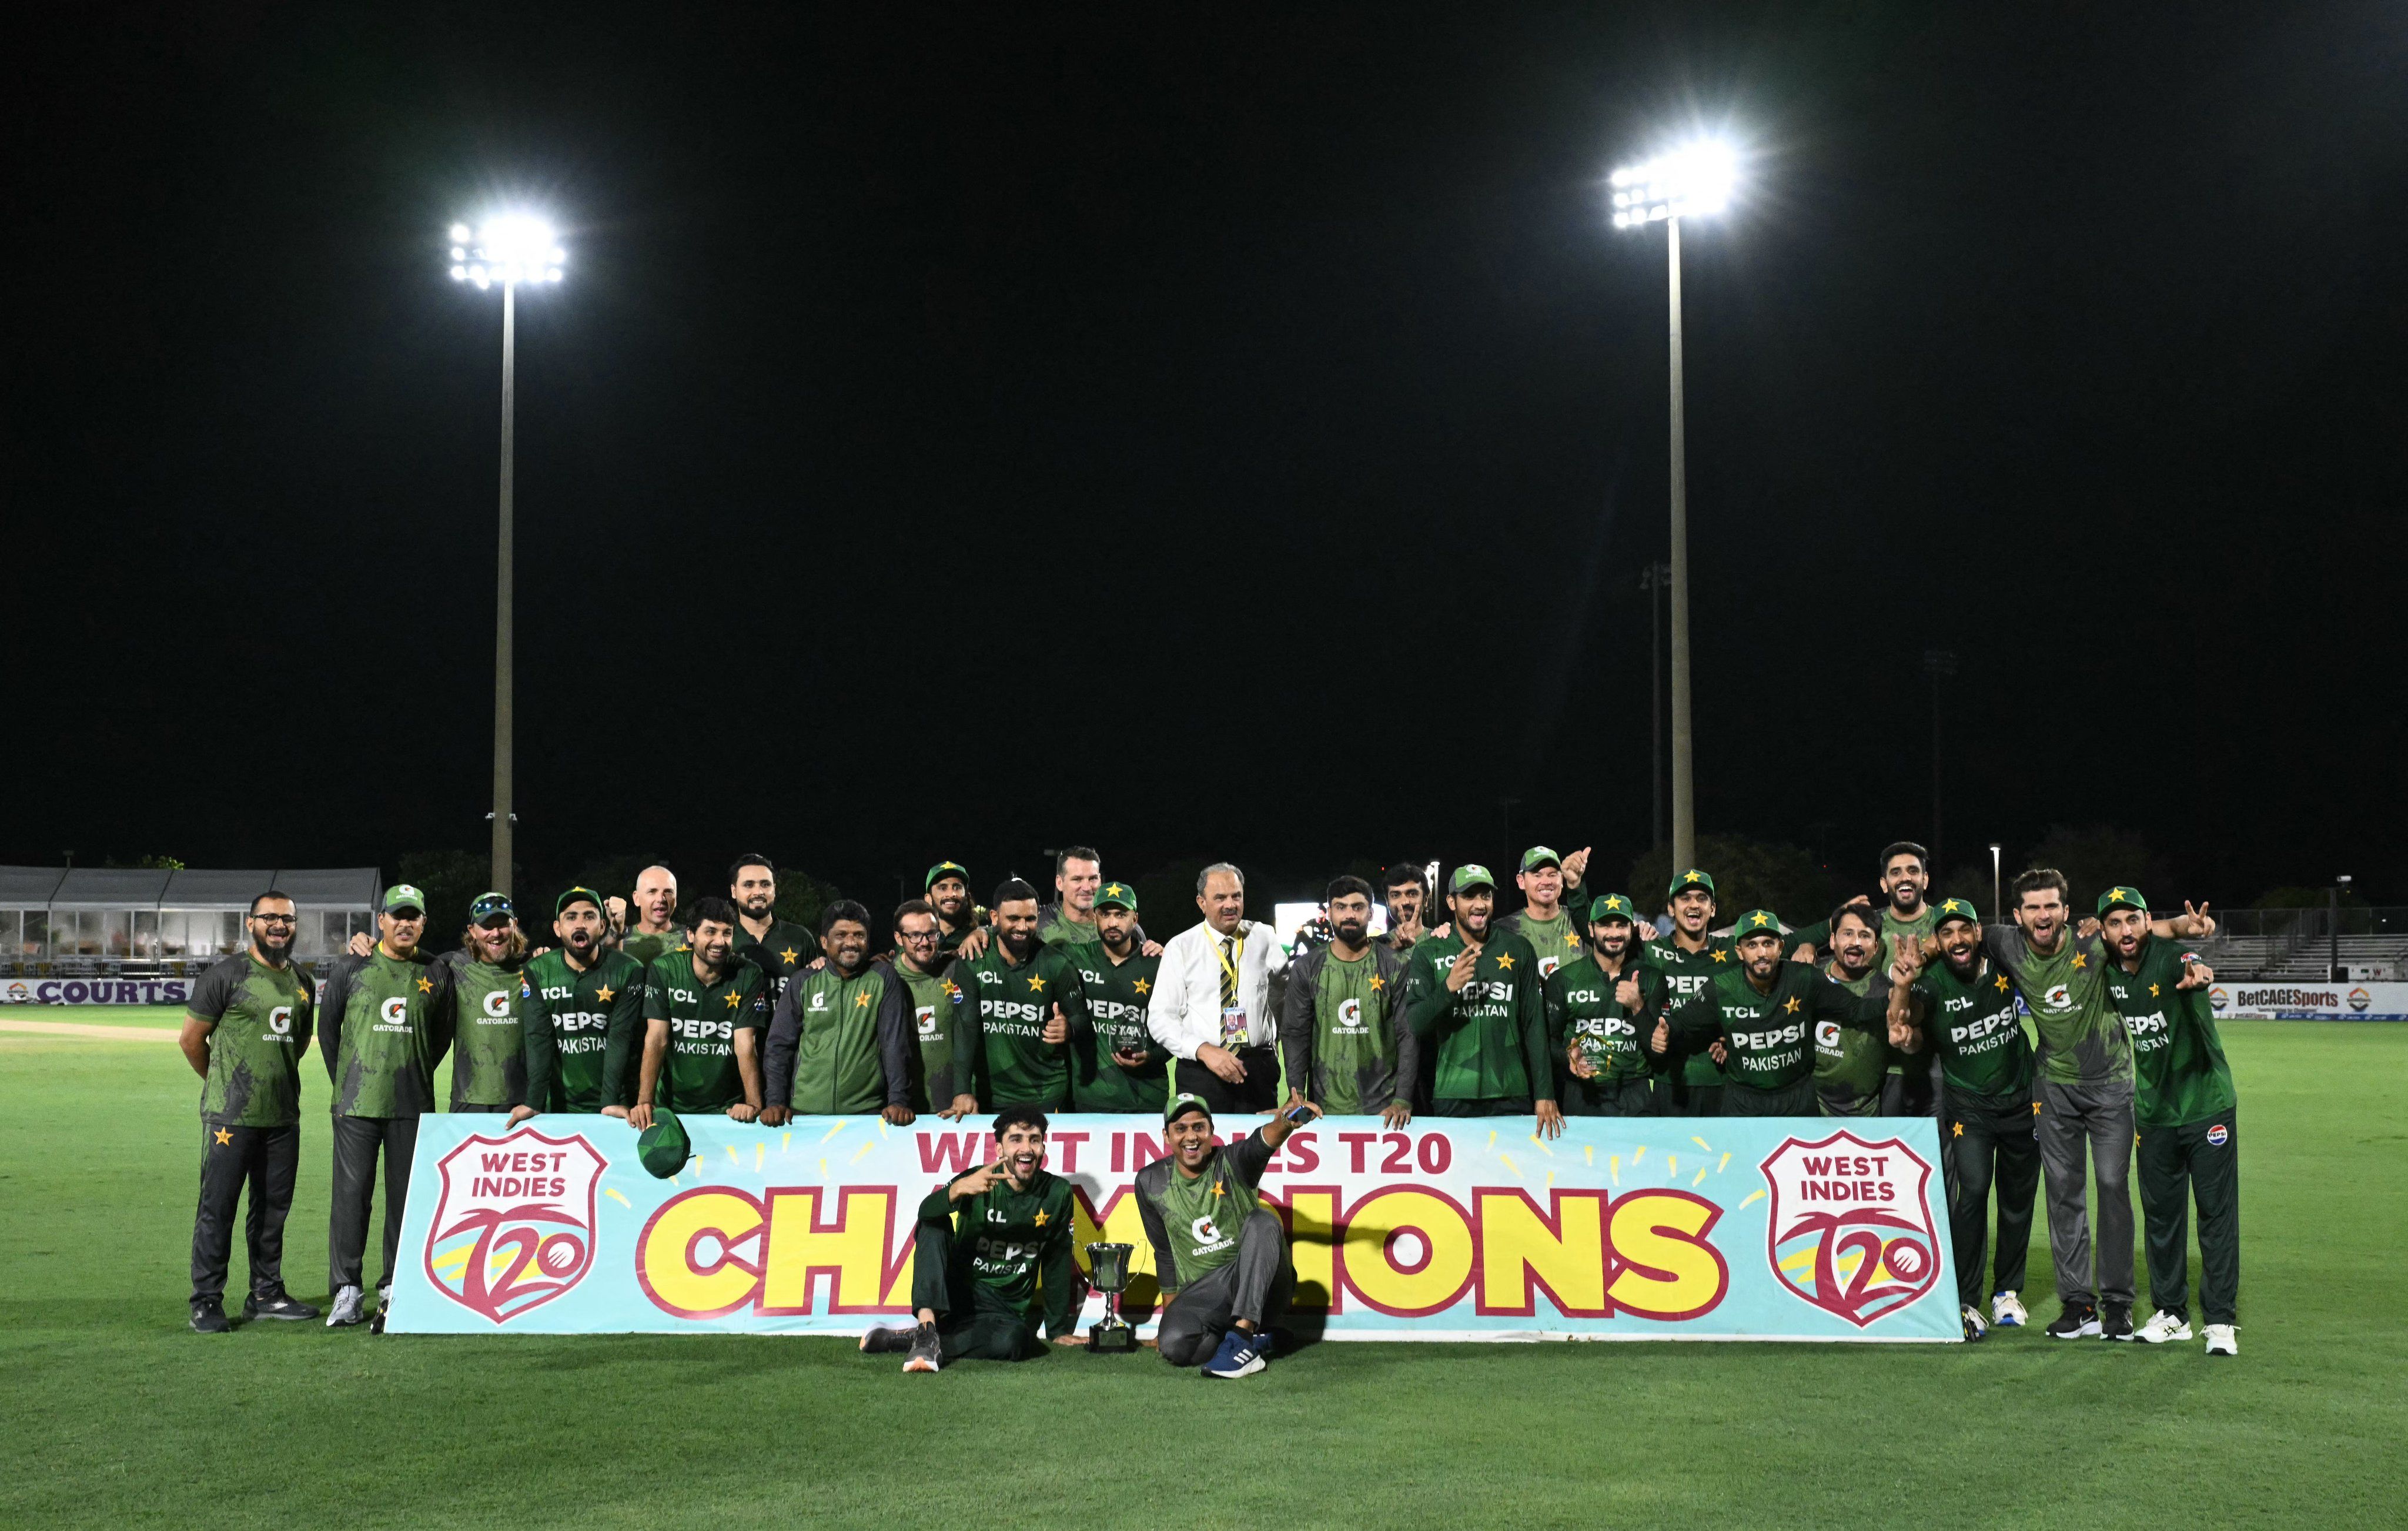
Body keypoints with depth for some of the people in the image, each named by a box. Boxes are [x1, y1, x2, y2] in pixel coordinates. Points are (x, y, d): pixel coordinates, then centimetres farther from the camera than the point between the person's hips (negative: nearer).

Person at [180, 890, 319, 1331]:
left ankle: (266, 1295, 21)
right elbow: (190, 1038, -1)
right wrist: (220, 1081, 9)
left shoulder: (301, 983, 13)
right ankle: (207, 1302, 2)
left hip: (283, 1115, 6)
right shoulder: (227, 975, -6)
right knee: (217, 1207, -4)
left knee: (273, 1207, 11)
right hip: (230, 1114, -6)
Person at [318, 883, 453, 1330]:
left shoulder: (437, 975, 7)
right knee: (351, 1194, -2)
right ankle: (347, 1292, 5)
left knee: (407, 1196, 3)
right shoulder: (350, 967, 4)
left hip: (412, 1107, 1)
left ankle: (394, 1290, 12)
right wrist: (344, 1083, 11)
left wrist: (415, 1077, 12)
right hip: (357, 1104, -1)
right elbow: (328, 1028, 11)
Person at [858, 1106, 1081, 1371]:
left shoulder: (1057, 1193, -1)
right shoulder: (979, 1181, -8)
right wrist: (959, 1189, -47)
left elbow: (1057, 1263, 6)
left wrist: (1059, 1331, 8)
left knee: (1014, 1339, -35)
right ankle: (927, 1328, -37)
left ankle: (907, 1340, -25)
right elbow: (927, 1212, -26)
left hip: (1004, 1312, 0)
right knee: (935, 1226, -23)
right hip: (955, 1294, 0)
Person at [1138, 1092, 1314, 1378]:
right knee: (1173, 1344, -29)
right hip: (1201, 1295, 2)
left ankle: (1242, 1335, -32)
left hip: (1259, 1287, -2)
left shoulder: (1232, 1163, -7)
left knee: (1262, 1221, -31)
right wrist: (1169, 1316, 18)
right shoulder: (1151, 1183, 4)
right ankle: (1253, 1337, -4)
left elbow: (1261, 1143, -32)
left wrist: (1285, 1122, -56)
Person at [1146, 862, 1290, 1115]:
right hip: (1200, 1071, -2)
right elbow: (1160, 1018, -5)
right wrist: (1204, 1050, -18)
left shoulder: (1265, 938, 7)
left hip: (1259, 1068, 2)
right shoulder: (1180, 948, 0)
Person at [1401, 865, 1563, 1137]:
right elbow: (1414, 1024, -4)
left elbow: (1535, 1024, 6)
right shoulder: (1428, 953, 4)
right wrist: (1448, 987, -21)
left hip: (1512, 1095, 1)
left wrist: (1545, 1094, 0)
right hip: (1452, 1098, -1)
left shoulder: (1518, 950, 7)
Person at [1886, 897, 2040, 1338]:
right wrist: (1902, 987, -54)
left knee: (2018, 1199, 12)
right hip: (1968, 1106, -3)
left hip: (2020, 1100, 3)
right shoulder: (1933, 982, -21)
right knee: (1972, 1190, -20)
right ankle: (1966, 1302, -12)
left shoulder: (2003, 964, -12)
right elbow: (1904, 1031, -37)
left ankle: (2007, 1292, 32)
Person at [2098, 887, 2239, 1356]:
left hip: (2207, 1106, -5)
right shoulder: (2108, 974, -3)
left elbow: (2197, 972, -47)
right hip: (2154, 1113, 5)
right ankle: (2171, 1314, 22)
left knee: (2217, 1212, -1)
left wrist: (2197, 979, -69)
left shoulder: (2172, 959, -21)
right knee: (2160, 1214, 11)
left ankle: (2221, 1320, 6)